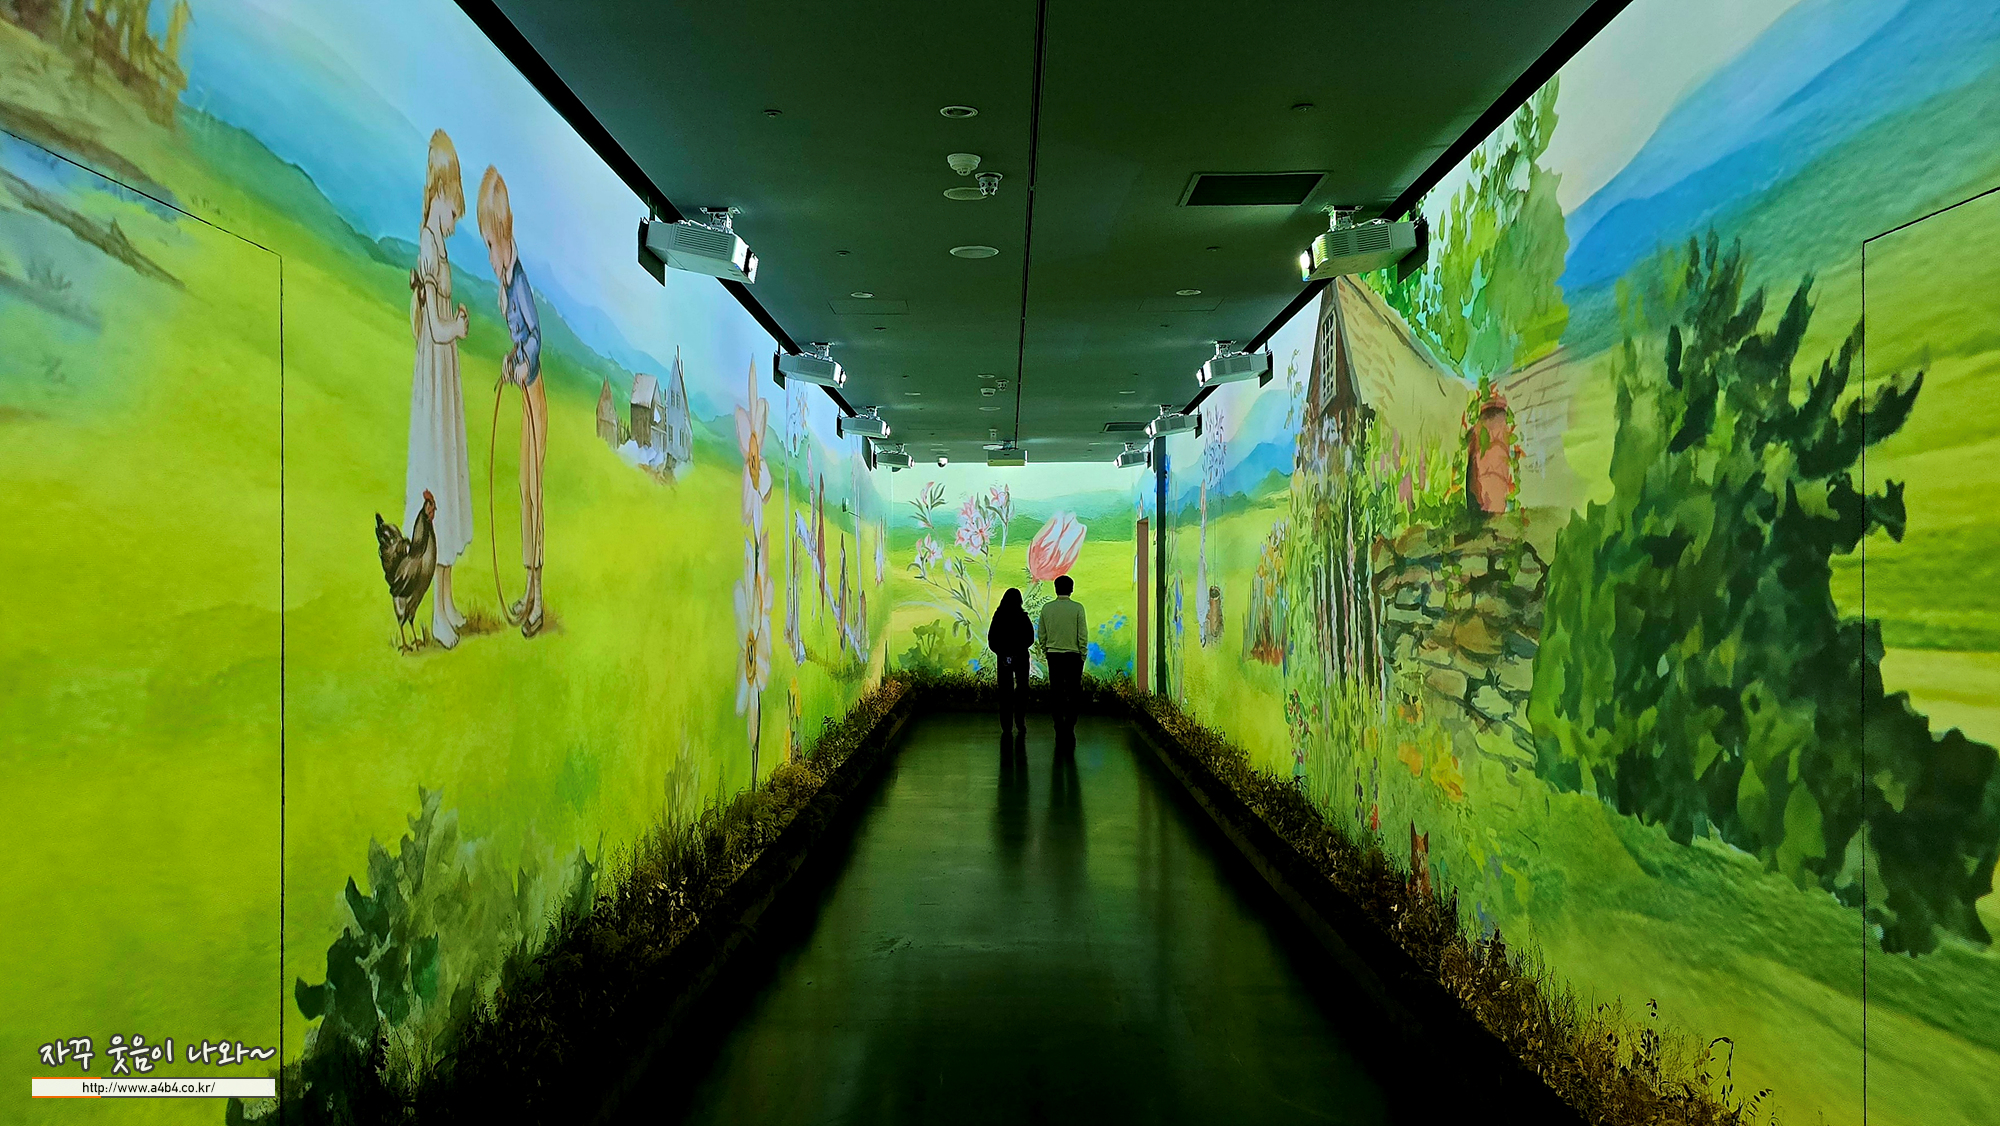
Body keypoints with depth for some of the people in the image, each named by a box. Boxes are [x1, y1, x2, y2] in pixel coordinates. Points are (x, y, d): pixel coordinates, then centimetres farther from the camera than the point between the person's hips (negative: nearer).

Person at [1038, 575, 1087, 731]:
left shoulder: (1047, 608, 0)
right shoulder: (1077, 608, -7)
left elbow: (1042, 634, 6)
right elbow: (1083, 635, -6)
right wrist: (1083, 654, 3)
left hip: (1053, 654, 2)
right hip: (1073, 654, -2)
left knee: (1056, 691, 8)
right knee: (1072, 691, 6)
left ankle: (1059, 723, 10)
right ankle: (1070, 723, 6)